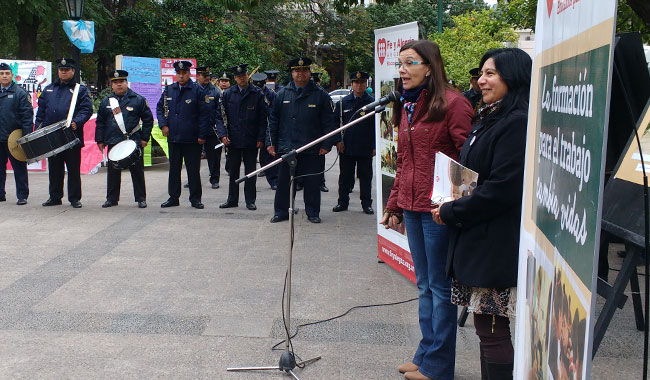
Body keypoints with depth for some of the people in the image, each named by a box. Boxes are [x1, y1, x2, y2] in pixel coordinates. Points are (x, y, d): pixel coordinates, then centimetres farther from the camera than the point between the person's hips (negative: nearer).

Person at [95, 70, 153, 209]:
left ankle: (141, 198, 12)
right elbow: (100, 122, 13)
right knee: (113, 172, 7)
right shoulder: (106, 102, 10)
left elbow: (148, 120, 2)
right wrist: (100, 140, 7)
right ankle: (112, 198, 17)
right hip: (113, 143, 3)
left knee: (137, 171, 3)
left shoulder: (138, 100, 1)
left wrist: (145, 138, -3)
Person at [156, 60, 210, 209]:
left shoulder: (197, 90, -4)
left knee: (193, 170, 3)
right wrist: (163, 124, 2)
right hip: (173, 137, 4)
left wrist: (202, 135, -9)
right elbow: (160, 107, 17)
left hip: (192, 139, -4)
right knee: (174, 169, 11)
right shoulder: (169, 90, 8)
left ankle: (195, 198, 13)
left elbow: (204, 114, -5)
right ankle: (173, 197, 20)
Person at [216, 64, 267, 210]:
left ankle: (250, 200, 16)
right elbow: (219, 116, 5)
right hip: (233, 140, 1)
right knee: (233, 171, 10)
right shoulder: (227, 94, 4)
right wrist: (223, 134, -7)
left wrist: (261, 138, -6)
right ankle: (232, 199, 20)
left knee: (250, 172, 6)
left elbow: (263, 117, 0)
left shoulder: (257, 94, 0)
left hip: (251, 141, -1)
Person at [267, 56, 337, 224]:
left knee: (312, 183, 5)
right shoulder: (282, 94, 9)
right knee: (283, 183, 7)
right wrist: (271, 143, 6)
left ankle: (313, 213, 18)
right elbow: (273, 121, 12)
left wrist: (326, 145, -5)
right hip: (285, 148, 2)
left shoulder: (320, 95, 2)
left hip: (312, 150, -1)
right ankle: (281, 212, 19)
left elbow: (329, 122, 1)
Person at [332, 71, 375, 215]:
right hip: (346, 147, 1)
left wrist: (375, 146, -2)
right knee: (345, 176, 8)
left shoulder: (372, 102, 2)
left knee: (366, 177, 6)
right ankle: (343, 202, 18)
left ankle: (367, 204, 16)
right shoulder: (343, 102, 6)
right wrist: (338, 141, -1)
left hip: (365, 149, -1)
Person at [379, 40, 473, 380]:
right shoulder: (406, 106, 13)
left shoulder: (451, 103, -11)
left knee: (440, 286, 4)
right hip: (412, 207, 8)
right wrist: (394, 205, 18)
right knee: (424, 284, 17)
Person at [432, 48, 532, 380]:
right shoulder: (489, 119, 15)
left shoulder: (518, 123, -17)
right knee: (487, 327, 16)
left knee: (492, 331, -1)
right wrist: (452, 208, 5)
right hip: (475, 239, 10)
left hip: (496, 246, -10)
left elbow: (501, 190, -22)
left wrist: (450, 212, -12)